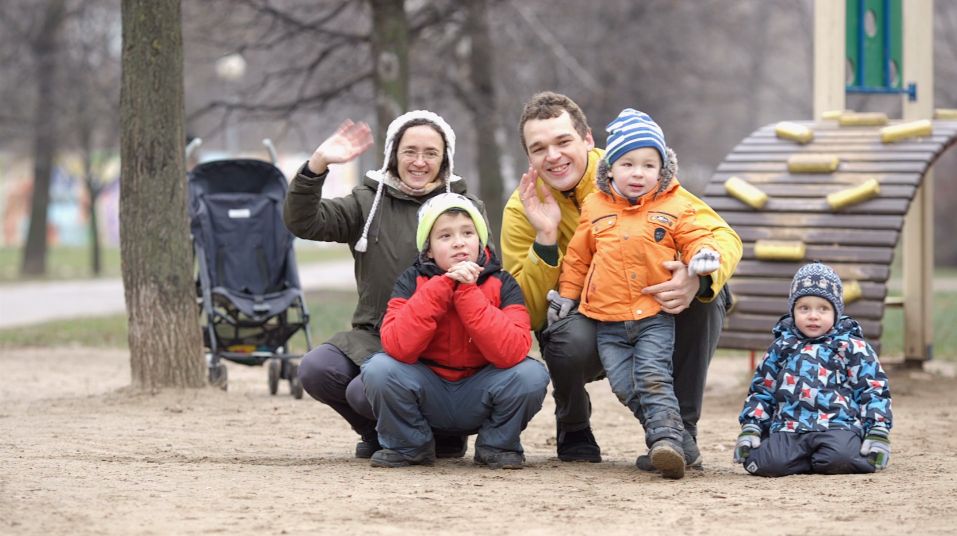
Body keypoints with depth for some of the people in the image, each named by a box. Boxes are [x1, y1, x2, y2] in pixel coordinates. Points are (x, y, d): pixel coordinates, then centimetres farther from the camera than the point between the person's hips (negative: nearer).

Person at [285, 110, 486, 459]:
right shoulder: (369, 202, 11)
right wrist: (317, 164, -16)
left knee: (365, 391, -28)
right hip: (373, 335, 4)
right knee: (315, 369, -23)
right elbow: (303, 222, -2)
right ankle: (378, 434, 7)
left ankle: (442, 434, 3)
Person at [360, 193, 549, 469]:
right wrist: (441, 288, -27)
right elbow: (398, 348, -25)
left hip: (479, 398, 0)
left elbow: (512, 352, -28)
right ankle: (409, 445, 1)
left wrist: (468, 292, -28)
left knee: (531, 373, -27)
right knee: (379, 368, -26)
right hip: (429, 394, 0)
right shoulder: (412, 281, -8)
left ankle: (496, 446, 1)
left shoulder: (502, 284, -10)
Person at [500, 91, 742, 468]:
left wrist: (698, 278, -42)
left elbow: (723, 236, -19)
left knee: (708, 291, -28)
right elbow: (527, 314, -16)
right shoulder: (522, 210, -12)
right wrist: (545, 237, -28)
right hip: (587, 328, -1)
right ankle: (574, 431, -1)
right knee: (571, 338, -35)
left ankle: (680, 432, -17)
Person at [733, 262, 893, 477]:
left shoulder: (852, 347, 12)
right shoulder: (781, 348, 21)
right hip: (788, 430, 3)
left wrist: (878, 434, -2)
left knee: (841, 458, -36)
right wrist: (750, 429, 12)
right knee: (765, 463, -27)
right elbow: (760, 391, 25)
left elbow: (874, 391, 9)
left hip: (837, 426, -3)